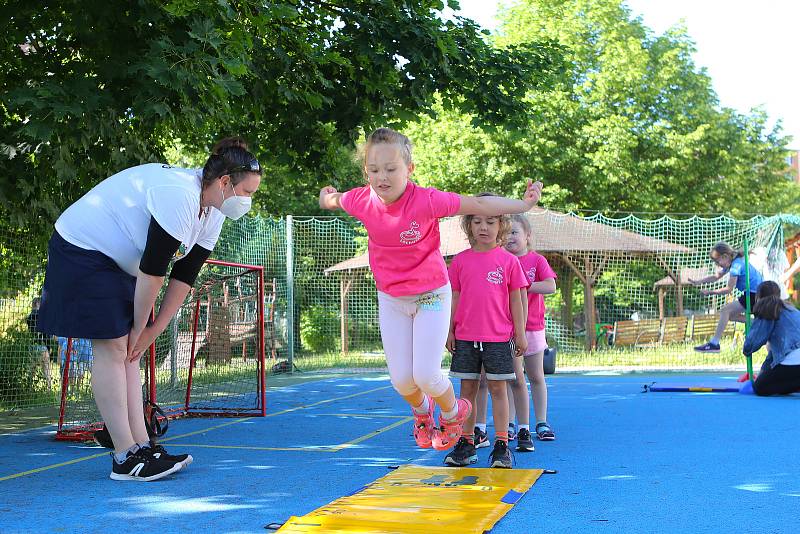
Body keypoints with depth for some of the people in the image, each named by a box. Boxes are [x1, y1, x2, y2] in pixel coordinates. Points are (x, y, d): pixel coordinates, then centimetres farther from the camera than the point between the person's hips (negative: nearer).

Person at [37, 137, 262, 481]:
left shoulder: (213, 213, 0)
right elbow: (152, 269, -26)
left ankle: (141, 447, 4)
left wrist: (153, 331, 0)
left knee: (127, 350, 4)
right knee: (114, 346, -12)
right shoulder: (179, 196, -30)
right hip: (82, 250, -9)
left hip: (118, 263, 10)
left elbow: (184, 276, 3)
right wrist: (140, 326, -15)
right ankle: (125, 458, -10)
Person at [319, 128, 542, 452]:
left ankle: (453, 412, 26)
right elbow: (333, 199, 10)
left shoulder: (427, 201, -26)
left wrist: (523, 204, -15)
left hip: (431, 295, -3)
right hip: (391, 300, 4)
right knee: (401, 380, 4)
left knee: (426, 375, -9)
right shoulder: (362, 201, -15)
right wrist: (327, 198, 31)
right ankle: (421, 410, 41)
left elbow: (478, 205, -17)